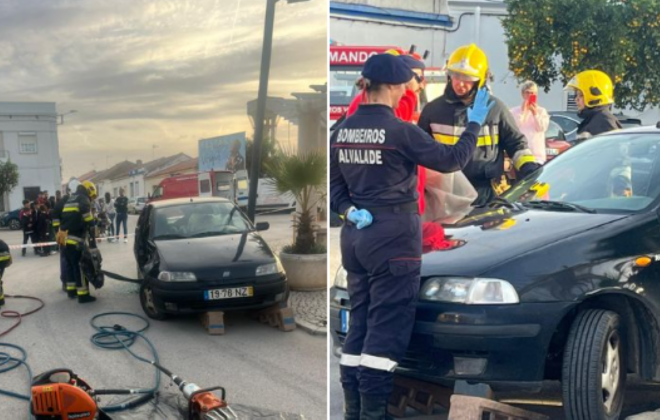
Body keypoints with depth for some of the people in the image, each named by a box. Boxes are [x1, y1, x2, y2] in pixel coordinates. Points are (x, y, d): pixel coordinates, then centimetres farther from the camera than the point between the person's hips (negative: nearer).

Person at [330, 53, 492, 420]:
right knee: (386, 328, -1)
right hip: (394, 237, -7)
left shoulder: (343, 130, 6)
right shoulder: (399, 130, -15)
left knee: (359, 326, 14)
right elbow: (451, 159, -8)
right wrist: (475, 125, 5)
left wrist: (348, 209, -2)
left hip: (356, 237, 7)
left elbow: (334, 184, 9)